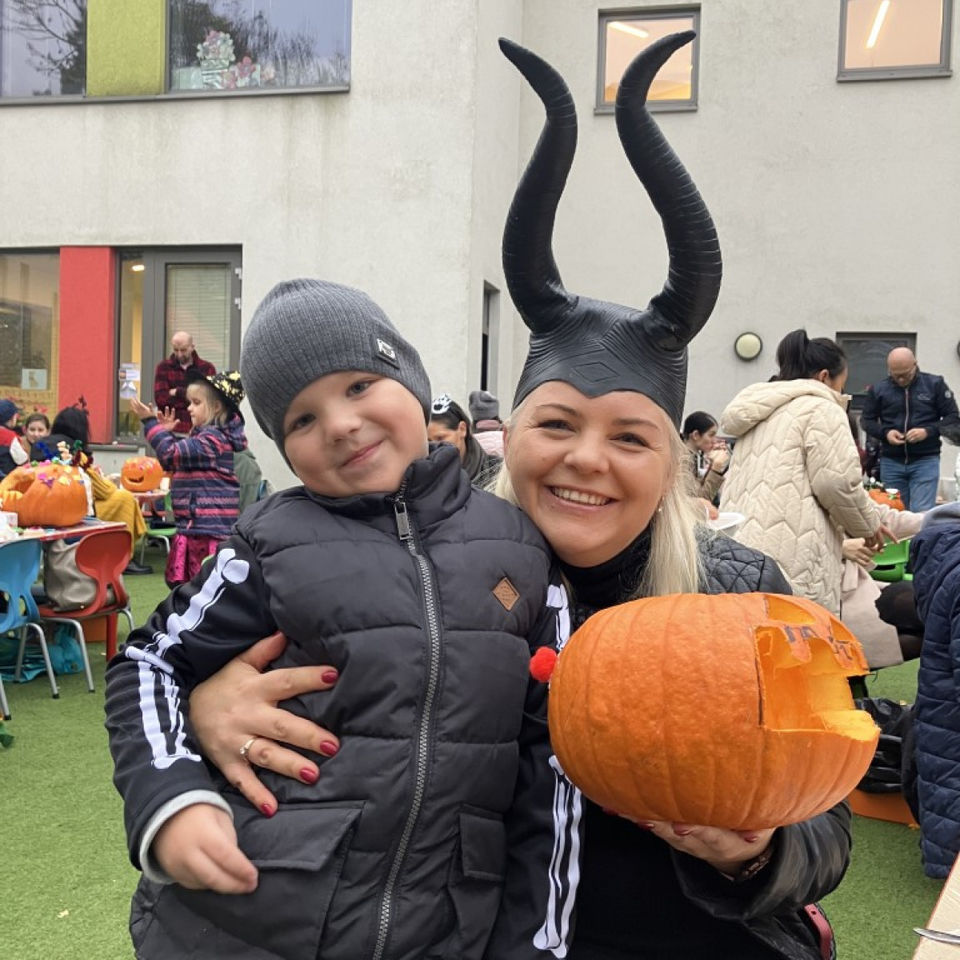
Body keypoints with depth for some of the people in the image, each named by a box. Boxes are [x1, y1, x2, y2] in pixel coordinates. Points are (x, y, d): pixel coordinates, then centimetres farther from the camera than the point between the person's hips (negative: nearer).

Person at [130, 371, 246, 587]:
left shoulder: (213, 439, -16)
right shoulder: (208, 435, 16)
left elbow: (171, 454, -21)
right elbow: (180, 457, 27)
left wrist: (150, 422, -15)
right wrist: (168, 433, 16)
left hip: (207, 530, -10)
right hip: (196, 527, 10)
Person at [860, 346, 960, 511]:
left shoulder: (935, 384, 0)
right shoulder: (879, 389, 2)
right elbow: (866, 420, 10)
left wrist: (928, 431, -16)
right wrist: (885, 433, -9)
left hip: (925, 461, -2)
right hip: (891, 462, 2)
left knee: (922, 514, -9)